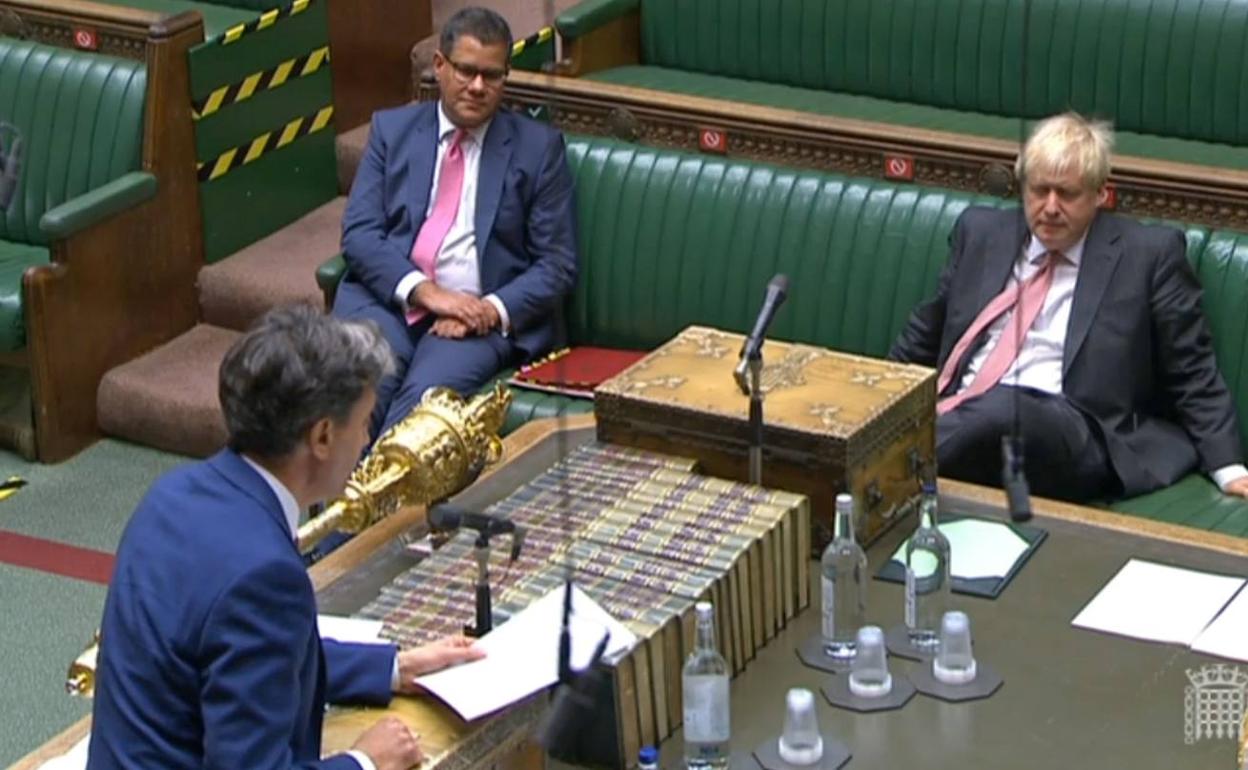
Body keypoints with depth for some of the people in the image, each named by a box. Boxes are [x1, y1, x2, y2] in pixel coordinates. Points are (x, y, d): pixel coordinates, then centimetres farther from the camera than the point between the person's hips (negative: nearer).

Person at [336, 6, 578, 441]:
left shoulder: (538, 146, 8)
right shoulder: (392, 129, 13)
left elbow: (557, 263, 4)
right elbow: (359, 233, 3)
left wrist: (494, 309, -14)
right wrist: (423, 290, -15)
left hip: (479, 314, -1)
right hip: (388, 297, 2)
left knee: (425, 393, -33)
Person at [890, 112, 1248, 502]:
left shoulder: (1148, 254, 6)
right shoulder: (981, 231, 17)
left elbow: (1193, 374, 7)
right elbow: (923, 338, 27)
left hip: (1072, 438, -2)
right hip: (960, 414, 3)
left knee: (999, 407, -40)